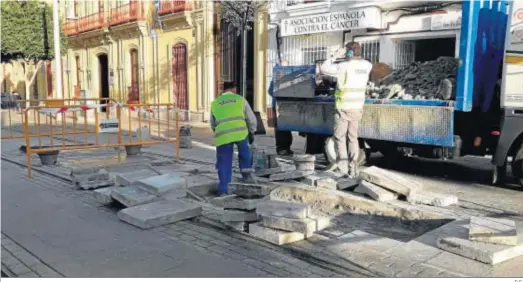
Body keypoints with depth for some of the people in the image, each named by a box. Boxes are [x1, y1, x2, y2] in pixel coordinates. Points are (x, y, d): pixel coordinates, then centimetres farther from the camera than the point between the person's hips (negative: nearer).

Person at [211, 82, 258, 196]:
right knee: (244, 150, 31)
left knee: (224, 163, 9)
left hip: (222, 135, 1)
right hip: (240, 132, -1)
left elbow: (213, 124, 28)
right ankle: (246, 170, 25)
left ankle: (223, 189, 7)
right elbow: (251, 119, 17)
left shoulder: (215, 103, 19)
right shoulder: (240, 99, 14)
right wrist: (252, 132, 31)